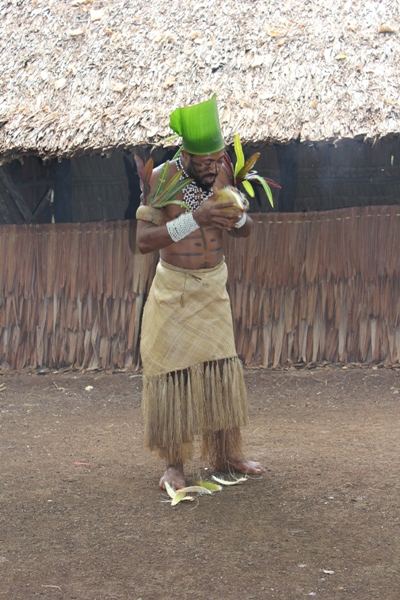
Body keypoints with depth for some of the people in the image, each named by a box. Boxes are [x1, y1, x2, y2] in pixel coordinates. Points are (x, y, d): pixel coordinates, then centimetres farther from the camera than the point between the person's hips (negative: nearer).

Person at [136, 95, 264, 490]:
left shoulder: (224, 171, -3)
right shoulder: (161, 178, -17)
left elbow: (246, 231, 6)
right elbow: (143, 240, -26)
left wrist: (235, 217, -18)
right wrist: (193, 219, -35)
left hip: (214, 285, 5)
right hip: (173, 288, -4)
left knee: (221, 371, 8)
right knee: (172, 371, -3)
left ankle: (225, 456, 20)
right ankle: (174, 463, 7)